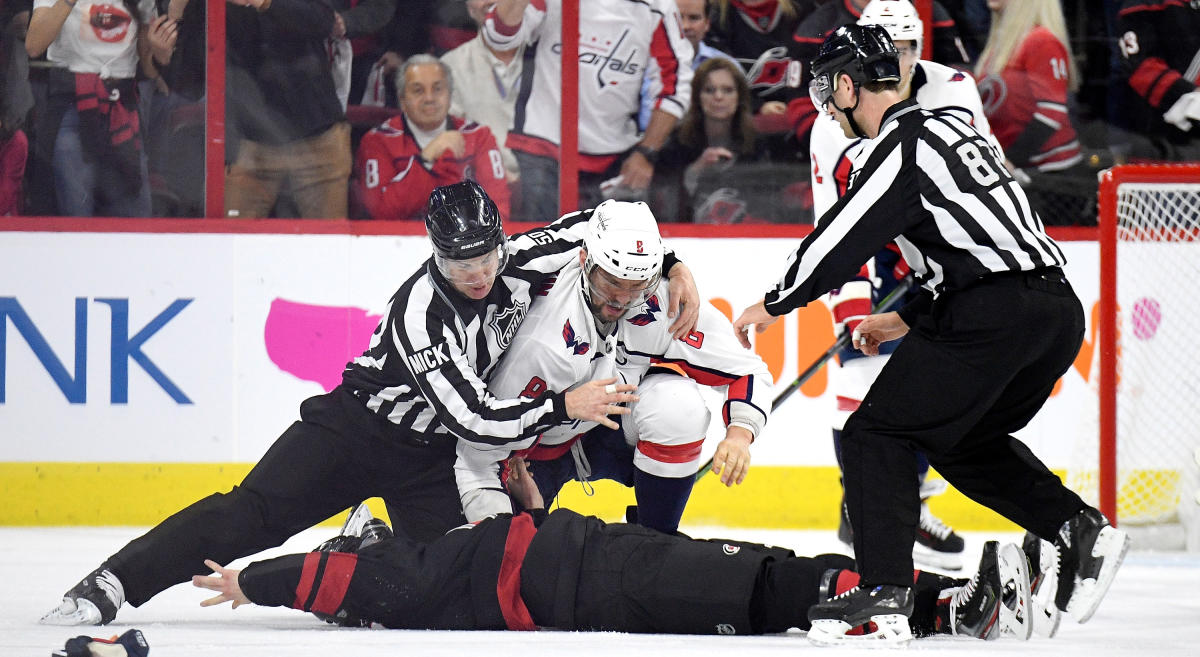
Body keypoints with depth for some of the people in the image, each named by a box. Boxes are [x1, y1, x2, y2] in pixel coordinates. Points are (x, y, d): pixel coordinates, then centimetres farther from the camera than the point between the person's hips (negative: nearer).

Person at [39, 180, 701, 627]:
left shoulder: (516, 263, -13)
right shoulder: (421, 313, -29)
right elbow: (472, 418, -30)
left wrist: (671, 269, -10)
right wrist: (562, 407, -30)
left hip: (433, 456, 5)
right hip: (360, 425, -5)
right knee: (252, 513, -17)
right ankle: (109, 584, -14)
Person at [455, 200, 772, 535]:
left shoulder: (665, 305, -23)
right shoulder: (541, 342, -35)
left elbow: (747, 371, -12)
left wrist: (739, 434, -31)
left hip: (618, 432, 3)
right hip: (544, 449, -3)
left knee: (677, 403, -28)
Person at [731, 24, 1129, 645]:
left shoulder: (898, 145, -5)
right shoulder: (949, 129, 24)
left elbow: (842, 238, -8)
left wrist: (772, 305, 6)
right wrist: (905, 322, 33)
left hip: (995, 315, -9)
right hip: (1060, 311, 9)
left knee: (876, 434, -1)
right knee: (963, 440, 26)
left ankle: (885, 593, -10)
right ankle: (1080, 529, 12)